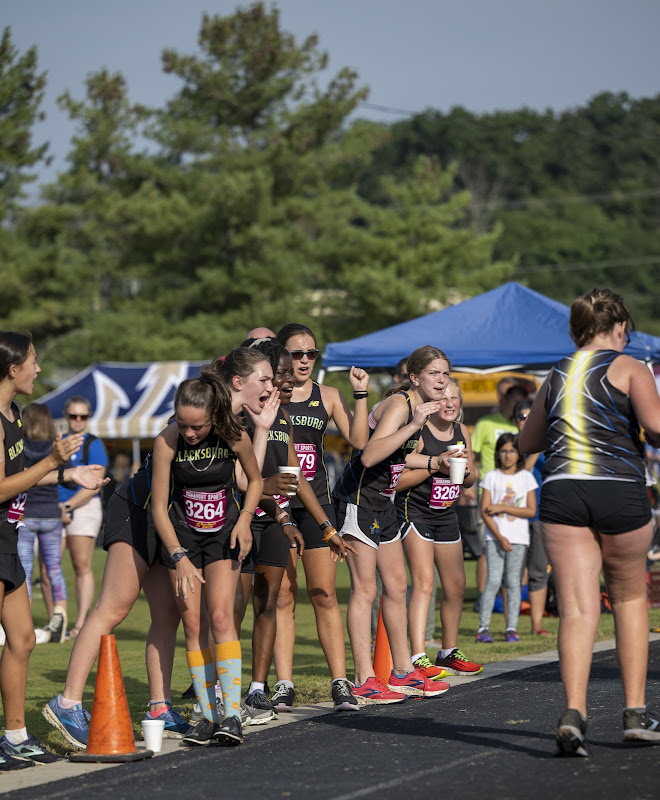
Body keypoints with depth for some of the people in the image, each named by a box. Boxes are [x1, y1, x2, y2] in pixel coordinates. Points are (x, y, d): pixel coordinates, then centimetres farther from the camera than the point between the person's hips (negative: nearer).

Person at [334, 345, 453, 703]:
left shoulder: (418, 406, 10)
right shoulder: (399, 405, -19)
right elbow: (370, 456, -34)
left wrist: (433, 463, 14)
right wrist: (413, 426, -38)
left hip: (381, 503, 10)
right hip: (357, 499, -10)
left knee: (396, 585, 13)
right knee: (364, 589, -9)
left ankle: (403, 672, 22)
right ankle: (364, 682, -7)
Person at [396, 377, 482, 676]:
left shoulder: (462, 432, 5)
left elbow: (470, 480, 15)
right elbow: (397, 481, -19)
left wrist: (464, 468, -8)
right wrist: (435, 464, -25)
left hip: (446, 516, 7)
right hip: (415, 513, -7)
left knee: (456, 587, 12)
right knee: (424, 583, -18)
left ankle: (449, 653, 28)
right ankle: (418, 658, -23)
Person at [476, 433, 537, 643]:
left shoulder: (526, 477, 7)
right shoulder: (491, 477, 4)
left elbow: (531, 511, 1)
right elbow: (485, 511, -1)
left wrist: (503, 508, -8)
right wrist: (499, 536, -11)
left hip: (518, 537, 1)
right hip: (494, 535, -1)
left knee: (513, 581, 0)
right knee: (493, 580, -10)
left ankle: (511, 628, 4)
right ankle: (483, 627, -8)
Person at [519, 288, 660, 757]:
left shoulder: (556, 376, 17)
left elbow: (528, 442, 25)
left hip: (561, 490, 3)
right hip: (620, 490, -2)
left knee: (578, 609, -3)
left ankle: (574, 713, -23)